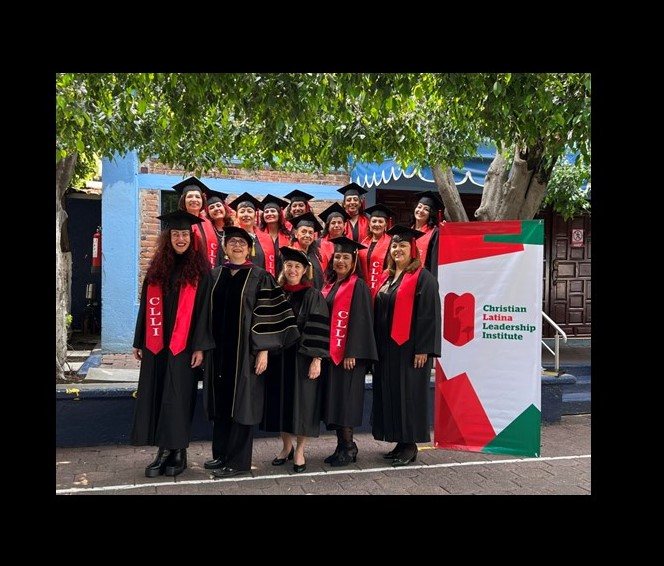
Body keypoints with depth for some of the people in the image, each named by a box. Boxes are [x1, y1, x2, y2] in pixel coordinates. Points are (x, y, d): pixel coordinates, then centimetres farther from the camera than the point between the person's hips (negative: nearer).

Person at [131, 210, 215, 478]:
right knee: (156, 396, 5)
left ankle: (178, 451, 12)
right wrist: (139, 342, 9)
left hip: (183, 345, -4)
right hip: (156, 344, 4)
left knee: (178, 398, 0)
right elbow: (146, 307, 11)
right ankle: (164, 451, 14)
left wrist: (200, 346, -12)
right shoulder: (157, 268, 9)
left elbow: (203, 309, -6)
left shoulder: (199, 270, -3)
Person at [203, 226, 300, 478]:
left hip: (245, 350, -5)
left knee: (241, 403, 1)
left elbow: (266, 314, -8)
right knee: (221, 402, 11)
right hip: (218, 349, 5)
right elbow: (208, 311, 13)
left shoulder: (260, 277, -4)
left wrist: (263, 350, -14)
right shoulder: (215, 275, 10)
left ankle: (237, 460, 11)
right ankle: (221, 454, 24)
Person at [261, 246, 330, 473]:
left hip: (302, 358, -4)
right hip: (278, 357, 4)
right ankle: (286, 447, 26)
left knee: (301, 402, 1)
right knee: (282, 401, 10)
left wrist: (317, 359, -18)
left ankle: (299, 451, 15)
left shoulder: (312, 295, -6)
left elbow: (319, 330, -11)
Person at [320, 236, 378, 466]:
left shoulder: (358, 286, -7)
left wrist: (352, 353, -20)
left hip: (348, 352, -7)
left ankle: (349, 447, 6)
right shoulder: (329, 286, 16)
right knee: (333, 400, 9)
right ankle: (341, 445, 18)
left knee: (345, 399, -4)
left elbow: (360, 321, -14)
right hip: (329, 351, 8)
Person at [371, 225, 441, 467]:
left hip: (409, 348, -8)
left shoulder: (422, 278, -8)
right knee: (389, 394, 10)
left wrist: (423, 349, -19)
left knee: (408, 394, -2)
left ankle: (410, 445, 10)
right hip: (386, 349, 8)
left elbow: (429, 315, -14)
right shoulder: (387, 278, 14)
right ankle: (400, 443, 21)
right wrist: (376, 347, 12)